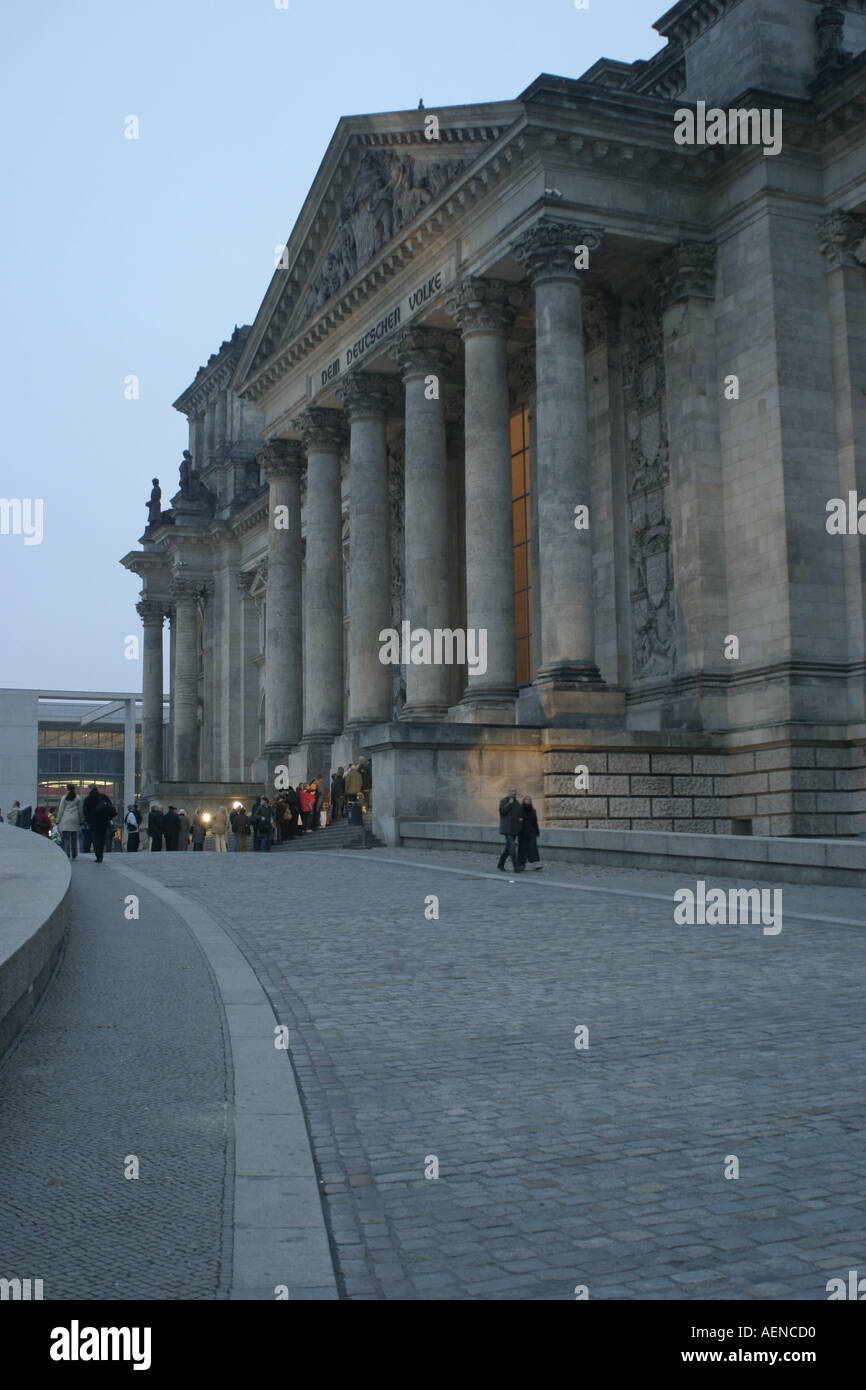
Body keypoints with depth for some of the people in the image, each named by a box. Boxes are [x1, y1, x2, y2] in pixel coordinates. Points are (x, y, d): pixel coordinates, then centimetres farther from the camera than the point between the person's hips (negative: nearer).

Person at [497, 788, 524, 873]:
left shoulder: (517, 803, 15)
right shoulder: (504, 801, -3)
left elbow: (519, 814, 24)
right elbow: (502, 811, -16)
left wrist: (521, 818, 3)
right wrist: (509, 803, -17)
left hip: (514, 829, 7)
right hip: (507, 828, -7)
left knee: (508, 848, 12)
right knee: (512, 847, -13)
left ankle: (500, 864, 26)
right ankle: (516, 867, -16)